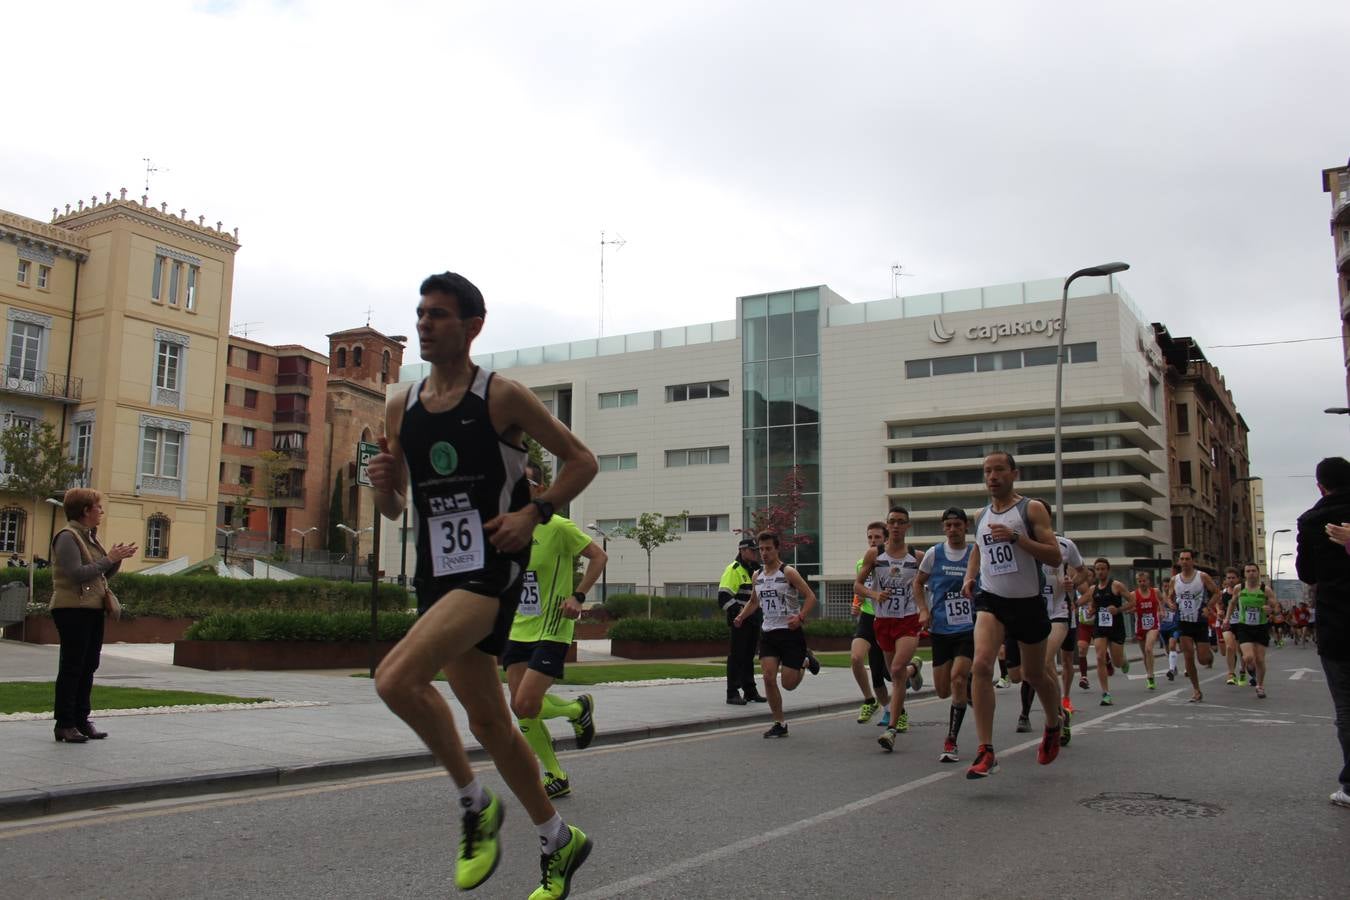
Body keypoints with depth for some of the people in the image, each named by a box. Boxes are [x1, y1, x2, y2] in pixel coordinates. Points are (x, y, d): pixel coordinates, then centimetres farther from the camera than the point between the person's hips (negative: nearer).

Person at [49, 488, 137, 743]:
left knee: (88, 667, 10)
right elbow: (77, 573, -21)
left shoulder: (90, 537, 16)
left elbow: (102, 573, 18)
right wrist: (109, 559, -16)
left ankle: (81, 720, 15)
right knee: (71, 667, -4)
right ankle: (64, 724, 1)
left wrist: (117, 559, 1)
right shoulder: (67, 537, -10)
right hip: (73, 609, -9)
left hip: (94, 609, 9)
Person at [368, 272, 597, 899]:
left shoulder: (502, 396, -5)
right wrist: (383, 483, -5)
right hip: (437, 575, 7)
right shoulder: (400, 407, 11)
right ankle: (559, 841, 30)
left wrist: (534, 513, -13)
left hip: (491, 568, -7)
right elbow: (393, 510, 17)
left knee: (396, 679, -24)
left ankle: (475, 806, -1)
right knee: (488, 719, 12)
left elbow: (581, 460, 0)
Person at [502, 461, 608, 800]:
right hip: (517, 630, 7)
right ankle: (557, 778, 19)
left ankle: (579, 709, 18)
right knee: (521, 709, 3)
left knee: (526, 704, -14)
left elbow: (599, 556, -5)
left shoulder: (557, 526, -12)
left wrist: (578, 596, -14)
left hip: (550, 632, -6)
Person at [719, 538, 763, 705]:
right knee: (737, 656, -6)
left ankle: (750, 691, 22)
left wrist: (761, 615, 20)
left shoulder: (755, 570, 18)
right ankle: (732, 693, -2)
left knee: (749, 656, 14)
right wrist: (740, 613, -23)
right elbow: (724, 598, -18)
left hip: (754, 622, 8)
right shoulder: (733, 570, -10)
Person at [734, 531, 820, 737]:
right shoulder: (757, 575, 10)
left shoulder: (788, 572, -8)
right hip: (768, 633, 5)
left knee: (788, 684, -3)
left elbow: (810, 596, -10)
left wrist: (800, 617, -24)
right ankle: (779, 724, 6)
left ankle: (805, 661, 30)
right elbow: (754, 601, 24)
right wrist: (741, 616, 7)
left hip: (790, 632, -5)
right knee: (768, 678, -8)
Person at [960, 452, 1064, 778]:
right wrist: (969, 577, 10)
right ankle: (986, 752, -20)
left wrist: (1016, 537, -24)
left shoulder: (1032, 509, -6)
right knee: (981, 665, -21)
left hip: (1028, 602, -2)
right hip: (991, 600, 2)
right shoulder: (981, 516, 9)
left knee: (1034, 674, 14)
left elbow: (1055, 557, -13)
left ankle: (1054, 725, 47)